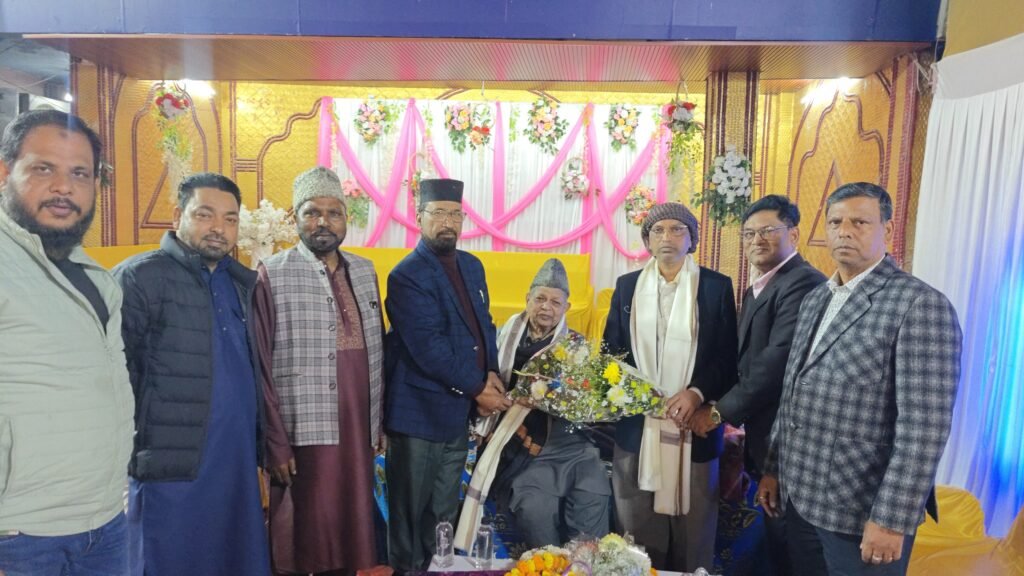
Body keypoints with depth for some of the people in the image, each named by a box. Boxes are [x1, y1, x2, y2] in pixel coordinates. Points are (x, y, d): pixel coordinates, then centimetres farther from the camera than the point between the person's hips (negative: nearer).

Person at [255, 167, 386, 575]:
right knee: (303, 539, 7)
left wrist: (379, 421, 11)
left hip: (358, 430, 5)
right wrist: (276, 443, -10)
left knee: (349, 529, 14)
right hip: (303, 433, -5)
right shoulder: (272, 275, -7)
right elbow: (261, 368, -8)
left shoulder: (364, 271, 9)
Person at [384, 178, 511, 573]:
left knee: (444, 514, 19)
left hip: (458, 411, 7)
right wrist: (477, 389, -15)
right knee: (409, 512, 8)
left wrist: (491, 373, -3)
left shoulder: (472, 266, 10)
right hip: (420, 412, -7)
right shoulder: (407, 276, -14)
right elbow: (428, 349, -21)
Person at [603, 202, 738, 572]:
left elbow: (729, 358, -1)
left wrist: (697, 393, -16)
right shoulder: (626, 286, 10)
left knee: (692, 537, 9)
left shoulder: (717, 286, 2)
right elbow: (610, 350, 10)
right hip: (636, 426, 2)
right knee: (637, 536, 11)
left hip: (694, 427, -2)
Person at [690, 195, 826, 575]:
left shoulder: (802, 282, -17)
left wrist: (721, 412, -17)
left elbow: (778, 361, -25)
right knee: (776, 542, 20)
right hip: (763, 436, 9)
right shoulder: (756, 290, 15)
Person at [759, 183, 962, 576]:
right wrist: (774, 468, 12)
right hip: (798, 497, 7)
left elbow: (924, 427, -18)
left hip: (862, 511, -6)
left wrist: (892, 521, -19)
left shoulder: (920, 304, -13)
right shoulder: (815, 299, 10)